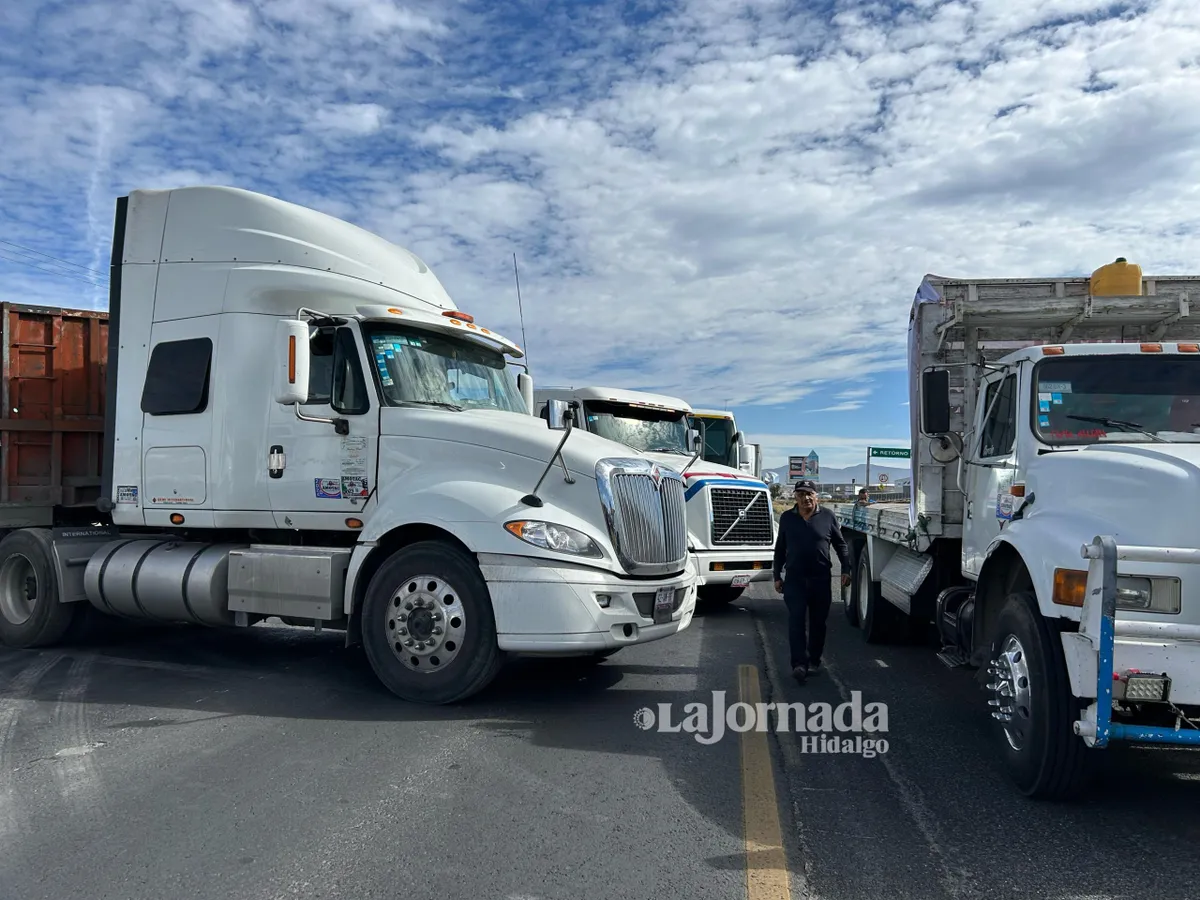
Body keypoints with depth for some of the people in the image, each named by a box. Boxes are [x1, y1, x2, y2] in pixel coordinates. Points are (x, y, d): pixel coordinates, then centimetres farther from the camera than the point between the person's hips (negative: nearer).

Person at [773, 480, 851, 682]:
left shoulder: (827, 517, 1)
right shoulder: (787, 518, 5)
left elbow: (841, 545, 6)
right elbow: (780, 549, 10)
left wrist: (846, 569, -4)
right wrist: (777, 576, 8)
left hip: (821, 579, 0)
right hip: (794, 579, 0)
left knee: (818, 622, 9)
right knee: (796, 620, -9)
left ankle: (814, 661, 23)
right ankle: (799, 664, -9)